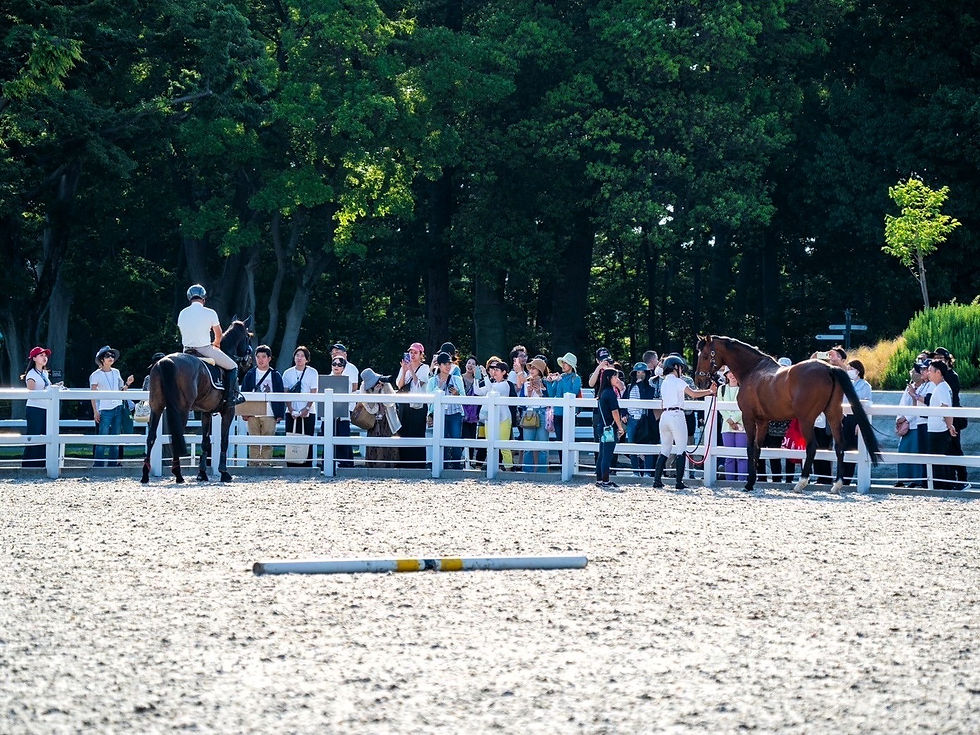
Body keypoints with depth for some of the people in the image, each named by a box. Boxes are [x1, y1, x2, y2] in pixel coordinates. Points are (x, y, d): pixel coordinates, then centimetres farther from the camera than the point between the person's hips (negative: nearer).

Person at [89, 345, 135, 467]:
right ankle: (98, 464, -6)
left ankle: (113, 463, 10)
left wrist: (127, 384, 0)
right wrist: (95, 411, -9)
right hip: (105, 410, -5)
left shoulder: (116, 372, 12)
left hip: (118, 408, 5)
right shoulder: (96, 375, -2)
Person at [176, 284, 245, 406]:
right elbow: (219, 335, 3)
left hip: (187, 350, 5)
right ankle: (231, 397, 7)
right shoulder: (210, 313, -8)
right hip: (205, 349, -5)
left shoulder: (182, 313, 5)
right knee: (232, 367, 11)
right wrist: (216, 344, 27)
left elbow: (183, 333, 15)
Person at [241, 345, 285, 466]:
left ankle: (266, 463, 2)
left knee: (268, 442, -2)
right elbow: (243, 394, 8)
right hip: (253, 414, 1)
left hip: (269, 414, -1)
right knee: (254, 442, 1)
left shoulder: (276, 375, 6)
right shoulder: (250, 375, 8)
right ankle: (255, 463, 3)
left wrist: (280, 414, 0)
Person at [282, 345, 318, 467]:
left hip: (308, 413, -2)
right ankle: (291, 467, 0)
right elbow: (286, 393, 6)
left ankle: (307, 466, -3)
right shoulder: (288, 373, 9)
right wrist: (291, 409, -7)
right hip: (292, 413, 2)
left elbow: (314, 392, -1)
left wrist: (306, 408, -11)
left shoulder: (312, 373, 4)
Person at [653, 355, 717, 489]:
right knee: (681, 450, -2)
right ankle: (679, 482, -6)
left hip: (664, 416, 7)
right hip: (676, 415, -7)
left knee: (665, 450, 12)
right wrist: (710, 391, -5)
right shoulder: (678, 381, -6)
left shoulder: (664, 383, 17)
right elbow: (693, 394, -15)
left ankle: (657, 479, 5)